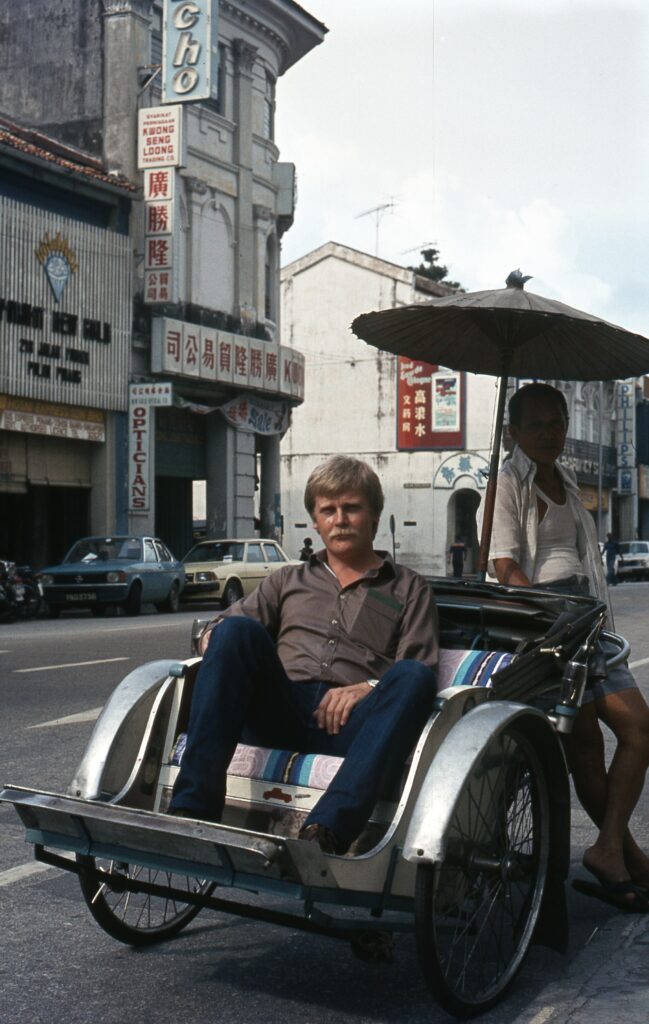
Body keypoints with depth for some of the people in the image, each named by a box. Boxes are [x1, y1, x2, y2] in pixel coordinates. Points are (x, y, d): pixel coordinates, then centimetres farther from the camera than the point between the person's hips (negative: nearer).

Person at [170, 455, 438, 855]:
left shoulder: (409, 588, 23)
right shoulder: (289, 580, 32)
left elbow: (418, 673, 9)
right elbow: (218, 627, 22)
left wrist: (370, 688, -11)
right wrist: (215, 638, -3)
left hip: (350, 725, -2)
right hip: (280, 713, 2)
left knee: (413, 676, -33)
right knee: (236, 630, -26)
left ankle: (327, 831, -51)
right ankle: (193, 807, -36)